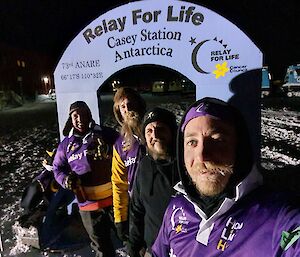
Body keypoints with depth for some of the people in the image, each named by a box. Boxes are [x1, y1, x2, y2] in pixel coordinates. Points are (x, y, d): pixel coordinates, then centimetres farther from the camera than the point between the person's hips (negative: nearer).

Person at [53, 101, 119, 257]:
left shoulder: (107, 134, -5)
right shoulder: (66, 144, 5)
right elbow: (58, 168, 13)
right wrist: (66, 179, -8)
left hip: (114, 198, -2)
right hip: (87, 204, 3)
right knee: (100, 244, 21)